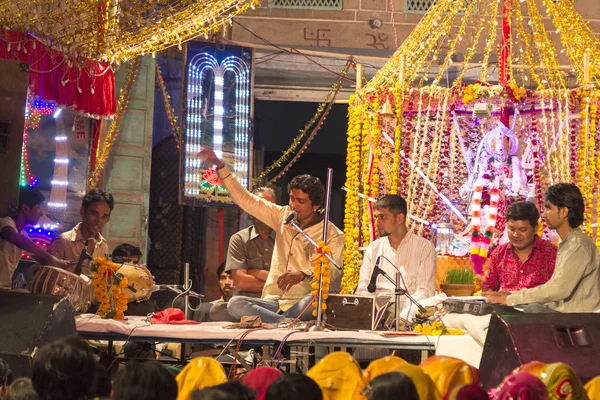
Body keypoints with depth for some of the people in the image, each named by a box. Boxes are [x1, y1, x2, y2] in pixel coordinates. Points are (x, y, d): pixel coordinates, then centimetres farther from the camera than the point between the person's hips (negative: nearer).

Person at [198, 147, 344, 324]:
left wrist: (303, 274, -38)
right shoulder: (283, 216, 13)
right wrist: (220, 165, 4)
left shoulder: (332, 235, -2)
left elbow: (334, 272, -18)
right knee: (235, 304, -23)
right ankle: (290, 323, -32)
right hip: (274, 301, 5)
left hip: (303, 304, -5)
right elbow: (246, 200, 12)